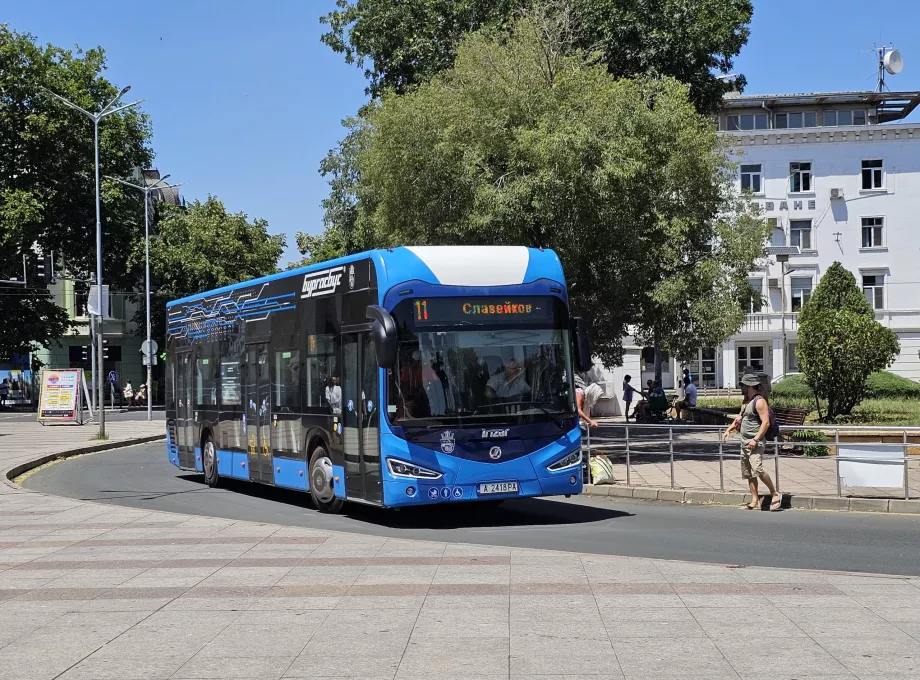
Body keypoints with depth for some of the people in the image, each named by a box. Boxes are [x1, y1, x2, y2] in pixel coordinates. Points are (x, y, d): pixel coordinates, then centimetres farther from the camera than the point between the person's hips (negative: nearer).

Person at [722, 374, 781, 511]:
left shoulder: (759, 401, -12)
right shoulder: (745, 401, 17)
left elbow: (766, 422, -19)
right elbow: (740, 418, 30)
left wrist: (756, 439, -24)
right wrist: (729, 429, 15)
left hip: (755, 443, -10)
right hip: (745, 442, 10)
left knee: (758, 469, -21)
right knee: (748, 473, 8)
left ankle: (775, 494, -7)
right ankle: (755, 502, 11)